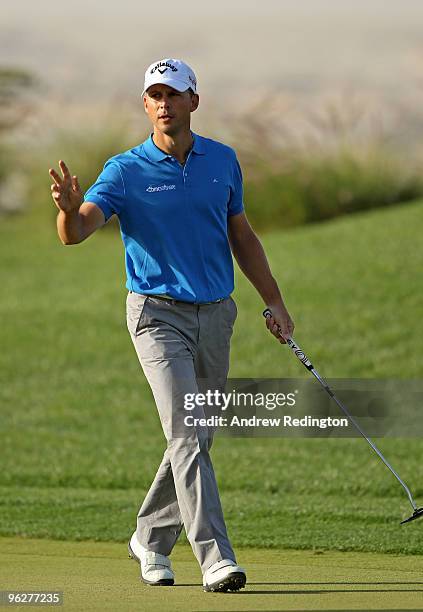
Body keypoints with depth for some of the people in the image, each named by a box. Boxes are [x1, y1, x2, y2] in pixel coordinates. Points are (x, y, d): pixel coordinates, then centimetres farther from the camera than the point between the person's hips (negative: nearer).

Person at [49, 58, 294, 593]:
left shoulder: (222, 161, 6)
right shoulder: (125, 171, -7)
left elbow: (241, 235, 18)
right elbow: (75, 232, -19)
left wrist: (274, 301, 15)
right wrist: (69, 208, -43)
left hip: (216, 315, 5)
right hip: (158, 313, -5)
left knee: (195, 439, 11)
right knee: (187, 433, -17)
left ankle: (151, 539, 29)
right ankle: (215, 560, -24)